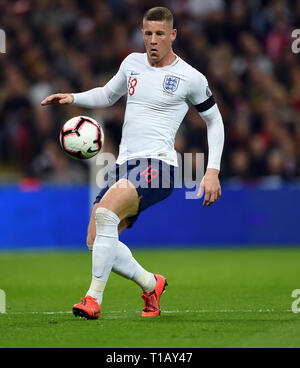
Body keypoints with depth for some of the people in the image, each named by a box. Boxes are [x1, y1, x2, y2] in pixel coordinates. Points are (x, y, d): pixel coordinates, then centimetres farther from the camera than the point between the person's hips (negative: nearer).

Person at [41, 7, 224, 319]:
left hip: (158, 165, -7)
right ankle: (151, 284, 20)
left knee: (105, 211, -31)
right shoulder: (132, 63, 13)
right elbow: (108, 95, 31)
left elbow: (214, 120, 10)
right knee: (96, 241, -3)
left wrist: (212, 171, 2)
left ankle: (94, 298, -27)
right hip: (125, 165, 7)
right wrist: (74, 98, 12)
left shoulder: (190, 78, -2)